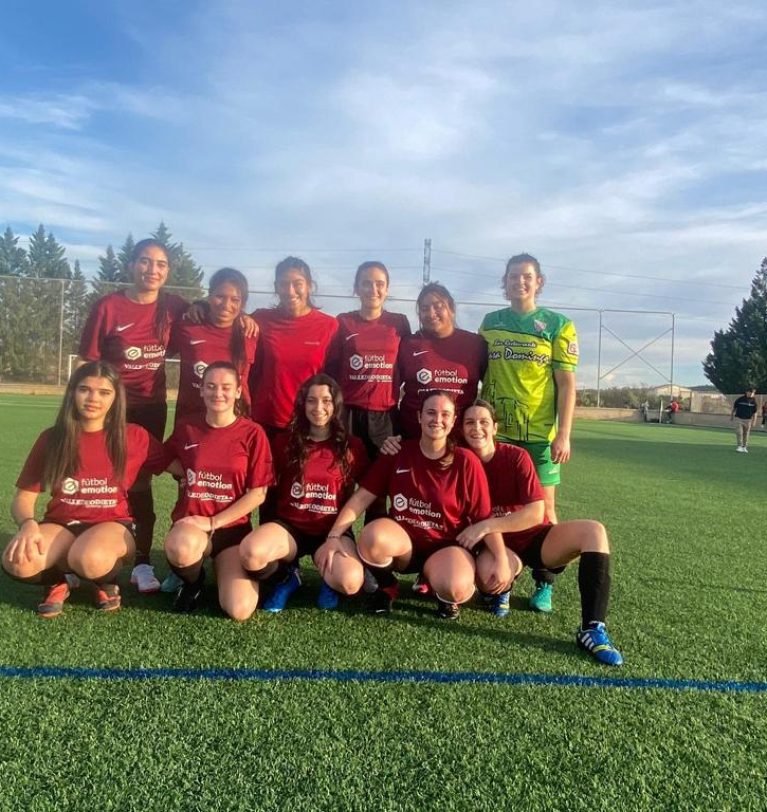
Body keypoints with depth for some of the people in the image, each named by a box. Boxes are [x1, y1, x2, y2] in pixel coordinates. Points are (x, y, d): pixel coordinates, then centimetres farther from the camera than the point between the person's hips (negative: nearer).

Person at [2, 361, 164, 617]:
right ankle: (57, 583, 5)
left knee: (90, 559, -38)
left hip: (112, 525, -2)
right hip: (61, 525, 2)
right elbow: (24, 497, 1)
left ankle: (107, 583, 1)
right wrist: (28, 524, -20)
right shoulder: (52, 438, 2)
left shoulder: (134, 436, -1)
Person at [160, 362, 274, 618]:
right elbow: (165, 460, 22)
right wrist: (189, 473, 0)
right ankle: (193, 583, 0)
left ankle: (227, 569, 16)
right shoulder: (186, 429, 2)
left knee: (239, 610, -20)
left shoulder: (252, 433, -6)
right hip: (190, 523, 1)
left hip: (233, 526, -1)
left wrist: (213, 522, -13)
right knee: (182, 547, -38)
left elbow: (258, 493, -7)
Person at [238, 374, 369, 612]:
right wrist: (268, 534, 1)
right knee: (251, 553, -33)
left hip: (332, 530, -1)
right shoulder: (285, 442, 4)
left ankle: (328, 578, 9)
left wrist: (335, 537, -13)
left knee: (350, 583, -32)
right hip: (289, 526, 1)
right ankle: (285, 577, 4)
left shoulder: (352, 446, 0)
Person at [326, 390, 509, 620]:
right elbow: (362, 497, -5)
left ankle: (434, 578, 6)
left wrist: (501, 559, -18)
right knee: (372, 537, -32)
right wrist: (333, 536, -15)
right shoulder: (397, 453, -4)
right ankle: (386, 587, 1)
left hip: (446, 546, -1)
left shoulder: (466, 462, -8)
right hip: (402, 541, 2)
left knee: (456, 589, -34)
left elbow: (485, 518, -5)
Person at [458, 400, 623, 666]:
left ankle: (592, 629, -26)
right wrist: (473, 535, -19)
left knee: (593, 530, -25)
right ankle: (501, 590, 4)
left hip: (534, 537, 1)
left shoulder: (516, 457, -13)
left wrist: (486, 526, -27)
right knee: (488, 573, -37)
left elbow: (536, 513, -20)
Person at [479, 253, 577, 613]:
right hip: (496, 431, 3)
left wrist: (564, 434, -10)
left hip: (540, 432, -3)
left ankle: (544, 584, 17)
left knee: (543, 509, 3)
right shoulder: (490, 323, 11)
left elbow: (566, 383, -2)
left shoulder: (557, 325, 1)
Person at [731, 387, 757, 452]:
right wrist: (731, 415, 13)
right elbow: (734, 407, 6)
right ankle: (739, 446, -5)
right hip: (739, 418, -2)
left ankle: (744, 447, 18)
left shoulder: (753, 401, -2)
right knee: (739, 432, -10)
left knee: (746, 434, 7)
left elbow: (754, 413, 3)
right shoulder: (740, 399, -7)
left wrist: (754, 422, 0)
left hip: (748, 420, 2)